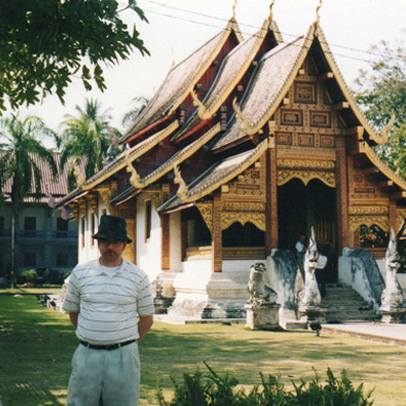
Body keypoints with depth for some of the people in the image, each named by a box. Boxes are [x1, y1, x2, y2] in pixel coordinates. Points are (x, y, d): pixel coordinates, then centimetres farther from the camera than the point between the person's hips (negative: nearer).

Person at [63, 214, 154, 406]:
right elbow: (72, 310, 15)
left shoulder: (138, 277, 2)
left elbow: (147, 319, 8)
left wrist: (127, 345, 6)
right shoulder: (80, 273, 5)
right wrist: (91, 339, 12)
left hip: (123, 356, -1)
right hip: (87, 354, 1)